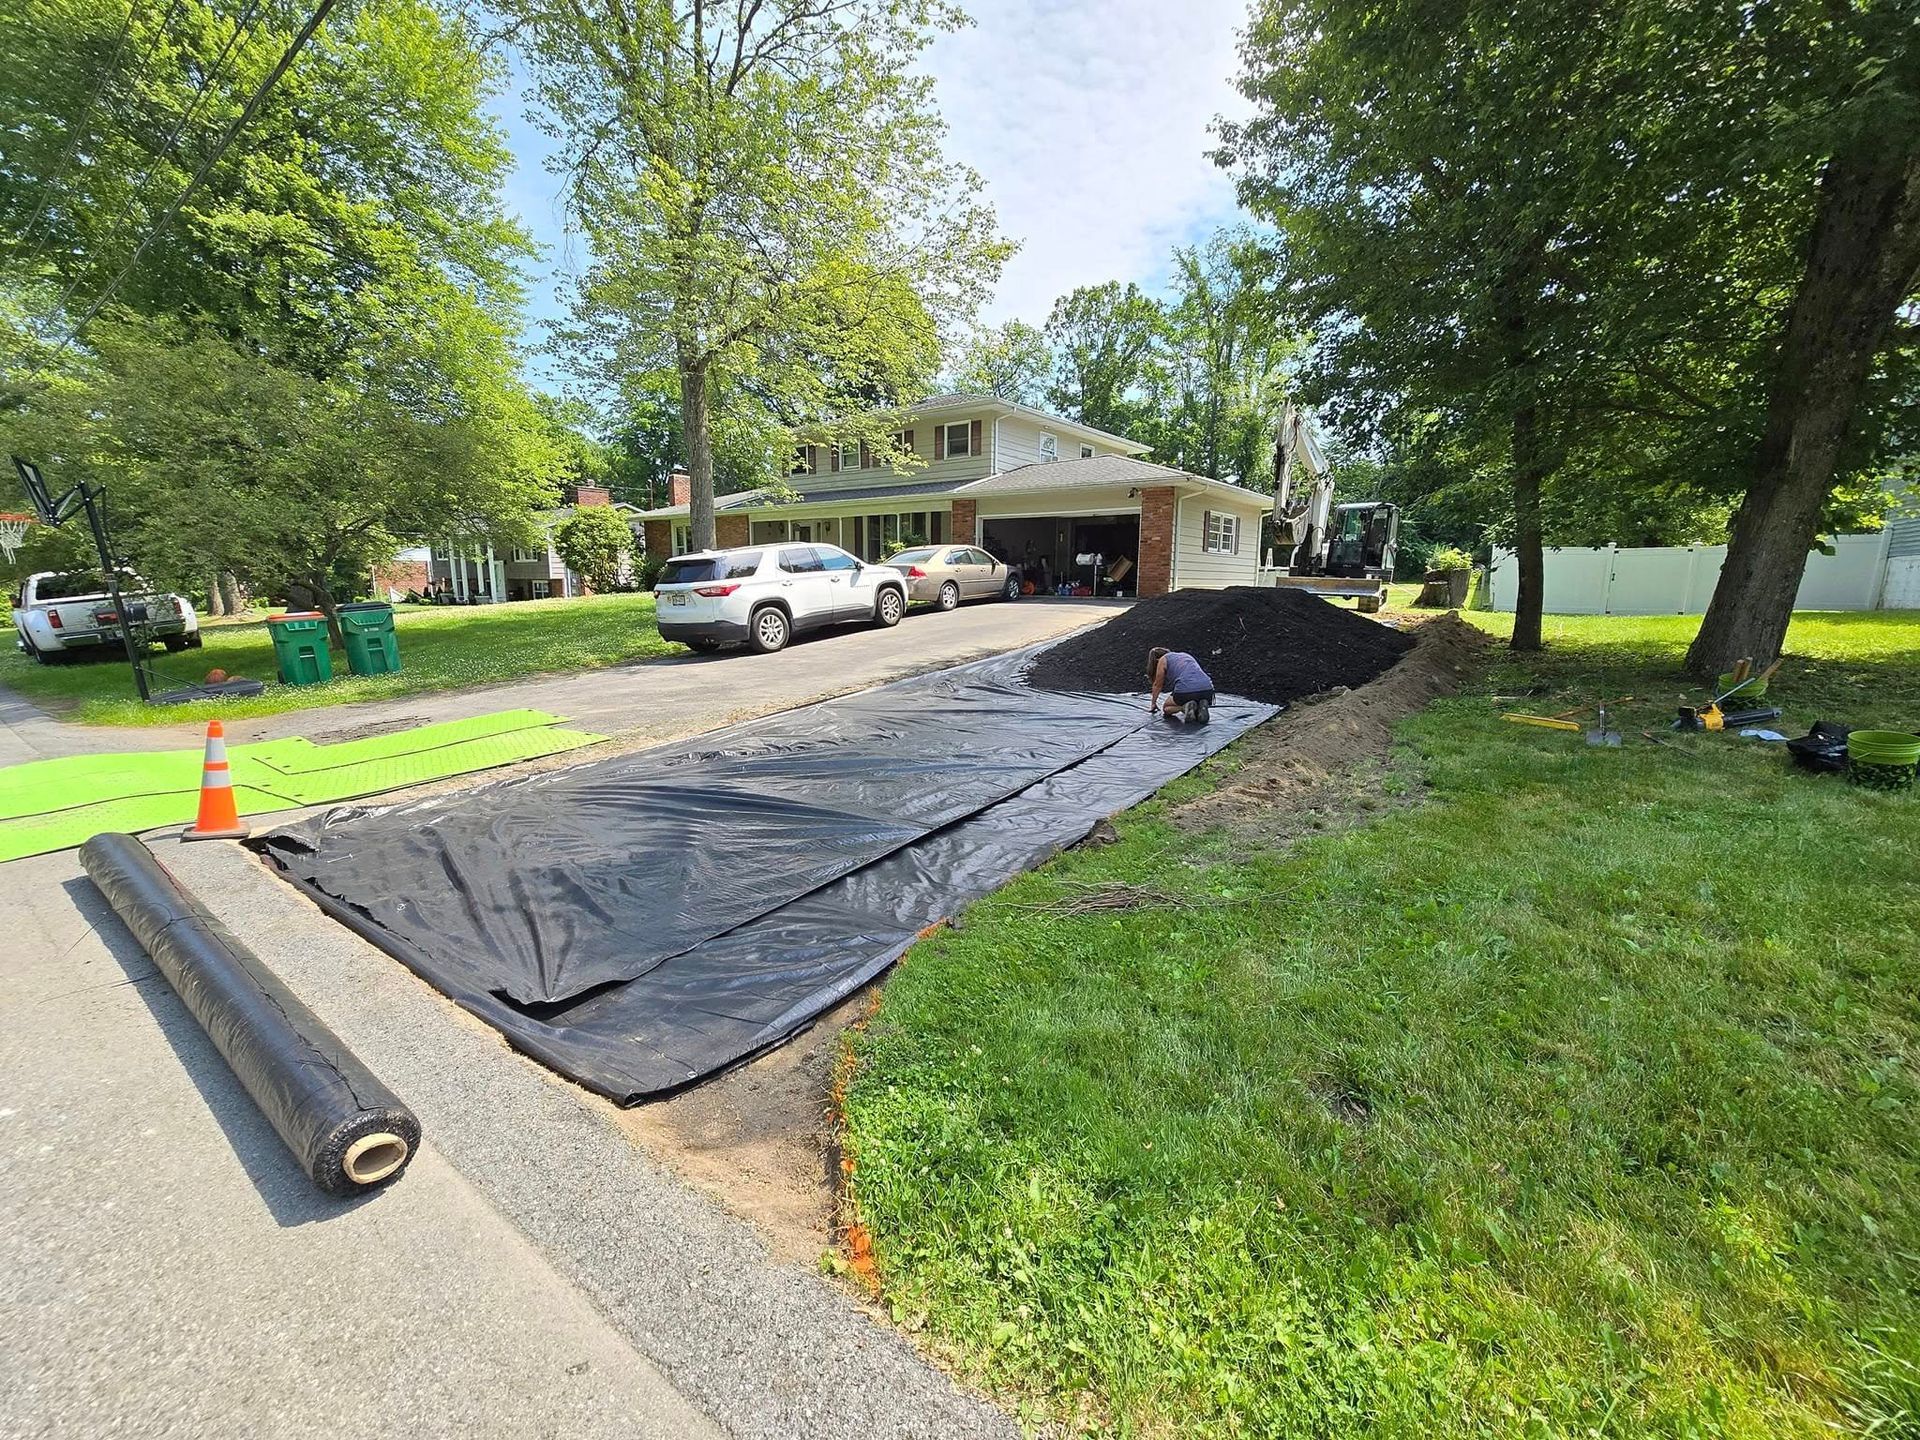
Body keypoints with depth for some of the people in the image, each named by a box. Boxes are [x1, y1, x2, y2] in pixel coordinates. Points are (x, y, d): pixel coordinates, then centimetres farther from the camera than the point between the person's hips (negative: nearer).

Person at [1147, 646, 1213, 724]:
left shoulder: (1163, 660, 14)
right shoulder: (1185, 655, 33)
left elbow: (1158, 685, 21)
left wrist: (1153, 703, 37)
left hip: (1186, 691, -6)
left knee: (1166, 708, 23)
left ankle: (1184, 707, -5)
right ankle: (1201, 706, 3)